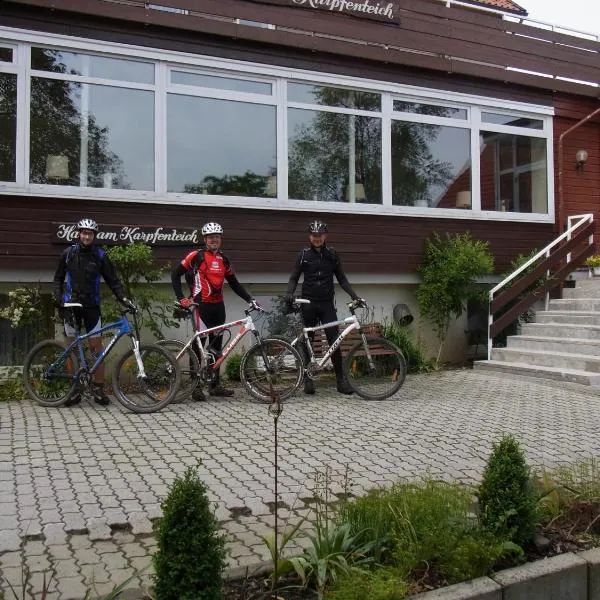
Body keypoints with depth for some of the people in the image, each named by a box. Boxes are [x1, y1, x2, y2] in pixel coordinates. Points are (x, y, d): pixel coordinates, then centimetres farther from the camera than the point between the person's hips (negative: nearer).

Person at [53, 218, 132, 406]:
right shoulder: (68, 253, 3)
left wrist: (123, 298, -13)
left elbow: (112, 280, 1)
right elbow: (58, 279, 11)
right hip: (71, 306, 1)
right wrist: (58, 298, -3)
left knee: (96, 346, -3)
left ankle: (98, 388, 6)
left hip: (91, 306, -1)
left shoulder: (100, 256, -1)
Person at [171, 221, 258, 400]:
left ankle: (215, 385, 17)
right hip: (201, 305, -6)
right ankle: (196, 386, 2)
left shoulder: (224, 260, 12)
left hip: (218, 306, 6)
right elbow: (175, 274, -3)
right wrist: (181, 298, -9)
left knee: (216, 346, 9)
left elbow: (234, 283, 16)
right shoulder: (196, 256, -5)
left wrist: (250, 299, 8)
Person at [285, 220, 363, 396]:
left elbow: (341, 278, 11)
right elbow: (294, 278, 3)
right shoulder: (303, 255, 2)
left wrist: (354, 295, 0)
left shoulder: (332, 254, 6)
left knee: (335, 341, -5)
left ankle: (340, 378, 2)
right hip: (308, 304, 0)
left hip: (327, 304, 1)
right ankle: (308, 378, 13)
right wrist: (289, 293, -16)